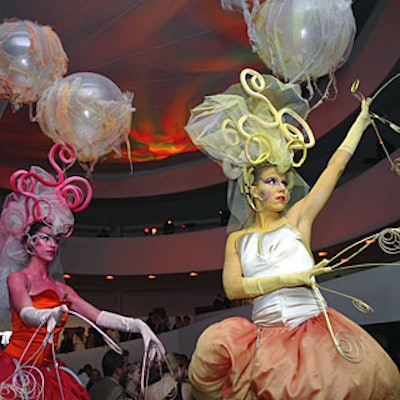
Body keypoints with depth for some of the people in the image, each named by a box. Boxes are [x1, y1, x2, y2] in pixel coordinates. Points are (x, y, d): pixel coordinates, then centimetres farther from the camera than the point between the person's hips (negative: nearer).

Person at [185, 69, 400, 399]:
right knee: (215, 347, -30)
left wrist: (363, 118, 24)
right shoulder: (238, 239, 15)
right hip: (266, 340, -1)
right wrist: (290, 278, -9)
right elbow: (232, 287, -2)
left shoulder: (297, 218, 13)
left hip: (315, 328, 1)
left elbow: (337, 164, 17)